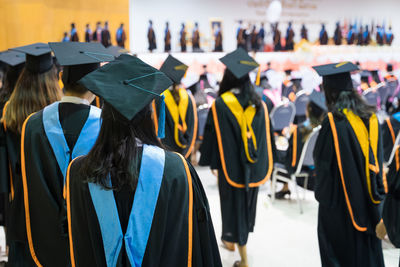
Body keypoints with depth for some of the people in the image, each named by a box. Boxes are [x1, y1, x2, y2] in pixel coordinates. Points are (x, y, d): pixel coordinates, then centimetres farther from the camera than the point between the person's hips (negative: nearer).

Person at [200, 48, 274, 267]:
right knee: (247, 202, 21)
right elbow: (266, 136, 5)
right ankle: (232, 239, 40)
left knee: (233, 202, 8)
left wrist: (211, 162, 5)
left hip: (231, 166, -4)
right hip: (254, 166, 4)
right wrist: (265, 165, 15)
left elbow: (212, 136, -9)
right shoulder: (259, 105, -1)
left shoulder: (220, 105, -13)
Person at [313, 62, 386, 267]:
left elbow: (322, 161, -15)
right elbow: (378, 157, 8)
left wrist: (321, 192, 1)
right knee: (368, 247, 18)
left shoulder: (333, 121, -19)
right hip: (368, 198, 6)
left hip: (341, 197, -6)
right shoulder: (370, 116, 0)